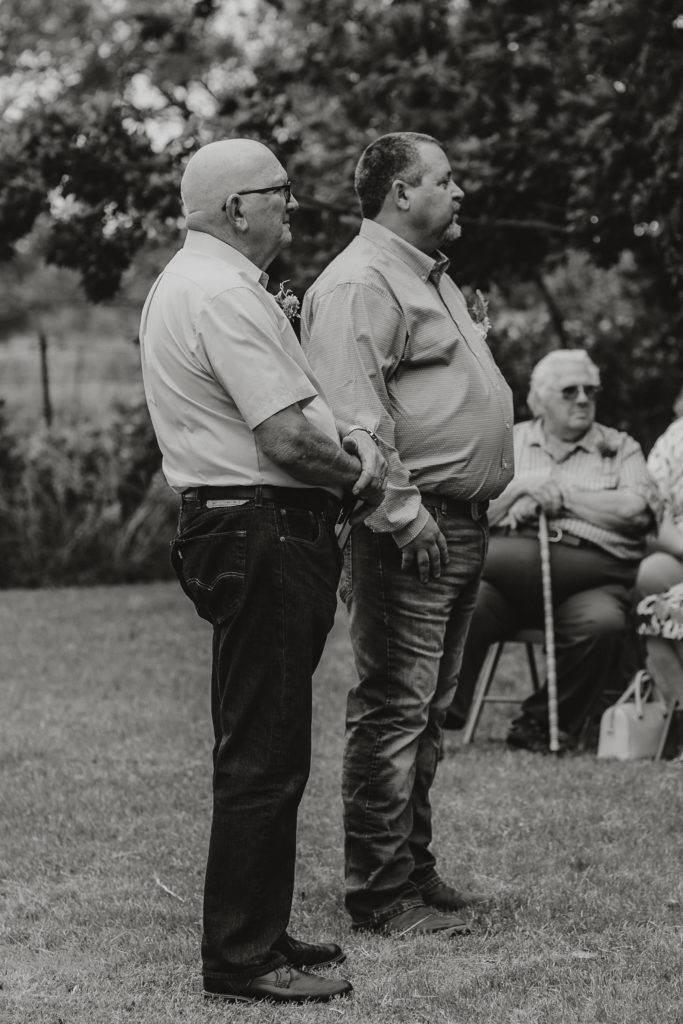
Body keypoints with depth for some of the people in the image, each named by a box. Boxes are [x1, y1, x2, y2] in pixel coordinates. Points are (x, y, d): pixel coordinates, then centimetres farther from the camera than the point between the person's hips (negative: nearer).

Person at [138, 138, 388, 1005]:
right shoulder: (223, 294, -17)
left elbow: (287, 407, 21)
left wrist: (350, 435, 2)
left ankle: (257, 932, 27)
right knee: (262, 758, -6)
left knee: (265, 753, 17)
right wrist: (358, 474, -4)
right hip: (262, 535, -11)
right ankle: (240, 960, 0)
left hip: (254, 535, 11)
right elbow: (286, 439, -22)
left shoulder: (190, 282, 18)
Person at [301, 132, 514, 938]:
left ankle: (413, 866, 25)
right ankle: (381, 893, 0)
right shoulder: (359, 284, -12)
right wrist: (403, 513, -24)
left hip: (460, 524, 10)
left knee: (426, 709, 15)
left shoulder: (429, 276, 21)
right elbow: (354, 414, -21)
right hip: (410, 529, -10)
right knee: (392, 710, -5)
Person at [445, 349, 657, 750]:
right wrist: (521, 487, -6)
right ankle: (444, 712, -21)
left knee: (601, 622, -34)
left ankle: (548, 722, -14)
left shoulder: (621, 447, 18)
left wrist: (560, 494, -2)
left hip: (588, 575, -1)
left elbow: (638, 510, -2)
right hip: (510, 569, 1)